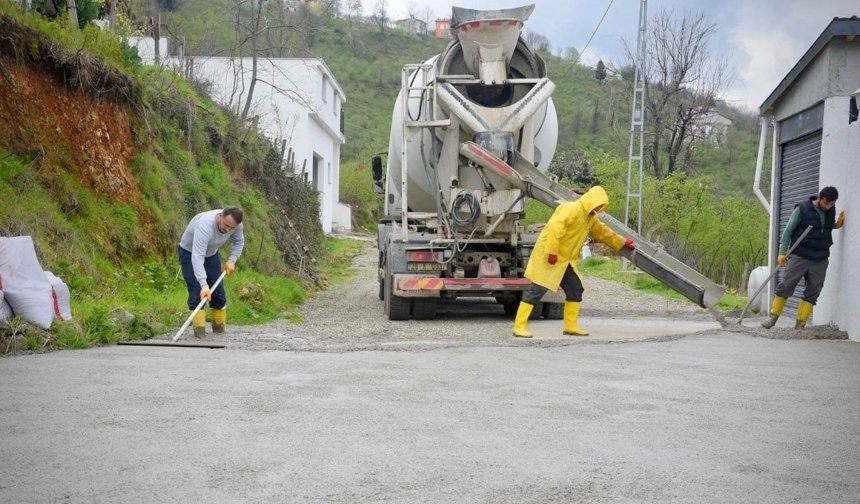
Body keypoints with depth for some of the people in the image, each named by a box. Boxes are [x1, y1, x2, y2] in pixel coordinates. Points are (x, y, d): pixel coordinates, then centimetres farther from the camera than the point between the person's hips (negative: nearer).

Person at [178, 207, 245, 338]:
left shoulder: (237, 225, -23)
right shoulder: (205, 225, -43)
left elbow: (239, 242, 1)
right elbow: (197, 257, -48)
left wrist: (232, 260, -14)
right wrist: (204, 285, -55)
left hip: (212, 253, 6)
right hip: (190, 253, -6)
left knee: (218, 292, 6)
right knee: (197, 292, -16)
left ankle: (219, 328, 20)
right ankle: (199, 331, -12)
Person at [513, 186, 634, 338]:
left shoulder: (591, 218, 16)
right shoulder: (571, 209, -16)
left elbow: (603, 231, 31)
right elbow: (555, 227, -27)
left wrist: (623, 242, 36)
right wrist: (552, 252, -29)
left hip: (565, 261, 10)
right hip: (548, 258, -10)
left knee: (576, 290, 9)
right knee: (536, 291, -11)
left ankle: (571, 326, 19)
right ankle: (519, 327, -11)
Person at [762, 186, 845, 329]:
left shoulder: (831, 211, 8)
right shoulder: (802, 209, -7)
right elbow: (788, 231, -3)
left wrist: (837, 225, 3)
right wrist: (782, 252, -9)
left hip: (820, 260, 4)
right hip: (799, 257, -4)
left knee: (812, 292, 2)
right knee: (786, 286, -5)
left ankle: (800, 325, 7)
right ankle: (773, 318, 6)